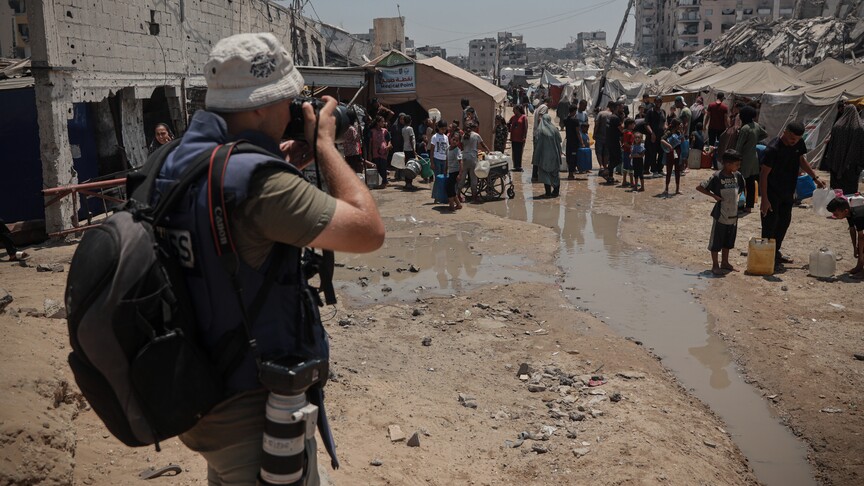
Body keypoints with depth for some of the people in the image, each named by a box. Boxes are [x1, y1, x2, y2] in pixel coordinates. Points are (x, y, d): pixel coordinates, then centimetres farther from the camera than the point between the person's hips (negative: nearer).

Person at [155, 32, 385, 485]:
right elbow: (368, 231, -27)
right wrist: (324, 143, -14)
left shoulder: (178, 161, 0)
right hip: (252, 413, -9)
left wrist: (287, 163, 5)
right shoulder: (252, 178, -28)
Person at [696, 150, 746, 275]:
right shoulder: (717, 177, -15)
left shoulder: (737, 176, 2)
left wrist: (738, 195, 5)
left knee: (728, 241, 17)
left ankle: (725, 262, 30)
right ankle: (715, 265, 12)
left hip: (733, 215, 6)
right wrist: (714, 195, -16)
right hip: (721, 214, -6)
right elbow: (699, 187, -13)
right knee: (716, 241, 2)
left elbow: (741, 188, 22)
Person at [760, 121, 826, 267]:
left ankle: (776, 252, 30)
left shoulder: (798, 143, -4)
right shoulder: (773, 148, -26)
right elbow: (763, 174, -23)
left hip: (788, 192, 8)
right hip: (772, 192, -8)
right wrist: (764, 199, -25)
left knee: (785, 221, 17)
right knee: (770, 224, -4)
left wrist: (815, 177, 13)